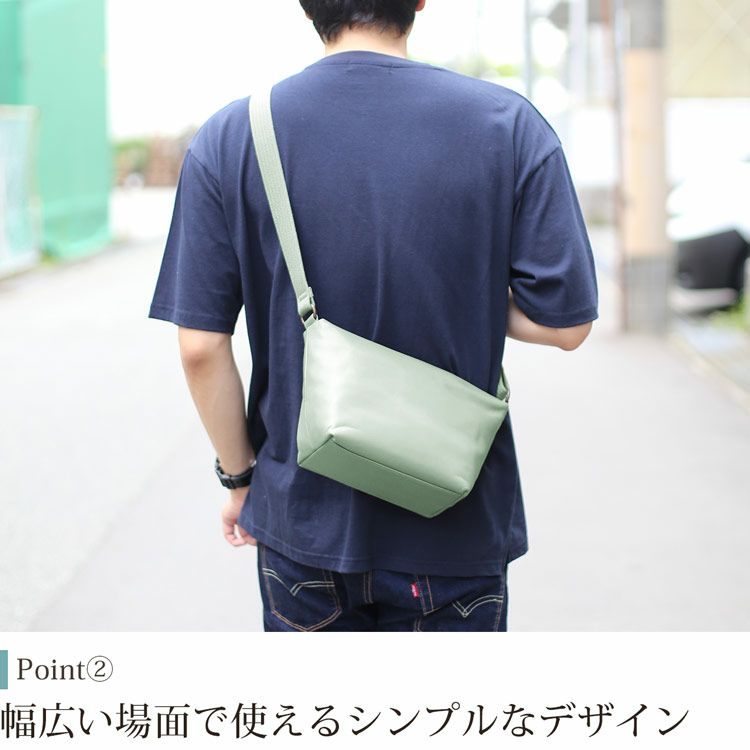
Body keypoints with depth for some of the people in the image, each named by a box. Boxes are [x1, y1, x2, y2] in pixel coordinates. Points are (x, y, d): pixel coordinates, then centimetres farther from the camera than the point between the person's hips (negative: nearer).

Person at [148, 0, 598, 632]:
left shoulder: (230, 137, -6)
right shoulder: (509, 125, -8)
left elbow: (201, 346, -7)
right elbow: (566, 323, -8)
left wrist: (240, 474, 7)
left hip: (302, 516, 1)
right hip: (456, 528, -1)